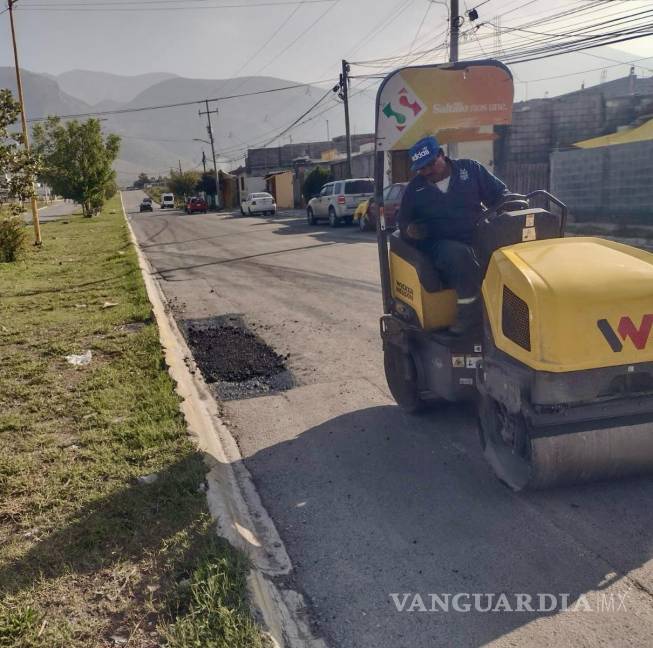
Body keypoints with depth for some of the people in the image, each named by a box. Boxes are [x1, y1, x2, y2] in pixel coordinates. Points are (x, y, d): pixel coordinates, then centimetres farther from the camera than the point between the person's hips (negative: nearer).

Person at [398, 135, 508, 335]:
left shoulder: (470, 169, 11)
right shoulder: (415, 189, 13)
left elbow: (499, 194, 13)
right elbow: (404, 222, 16)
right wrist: (410, 229, -8)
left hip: (477, 239, 2)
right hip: (440, 244, -1)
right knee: (458, 254, -38)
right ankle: (470, 310, -29)